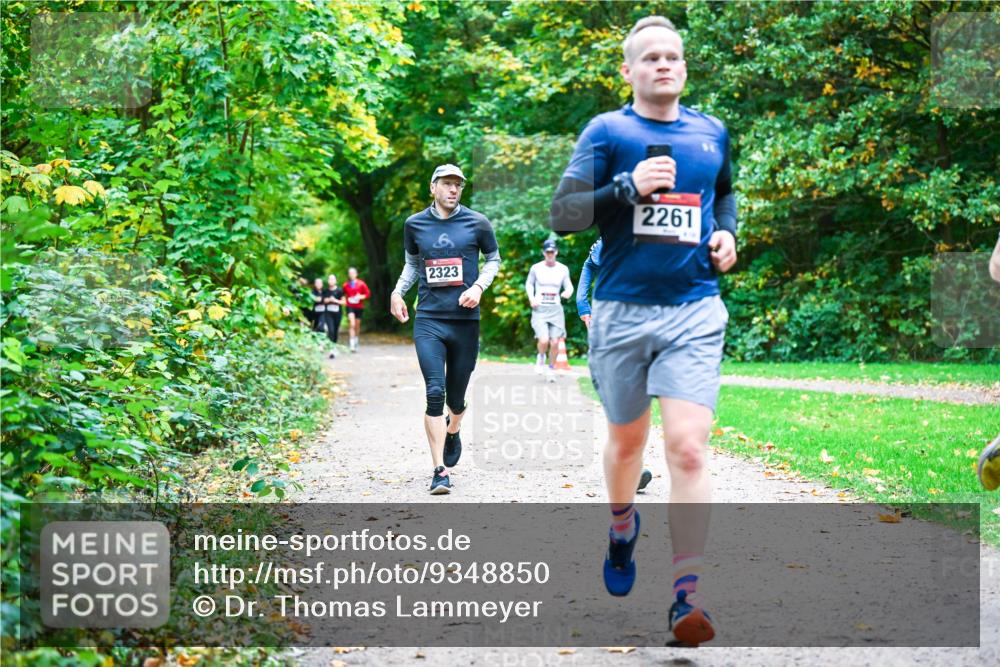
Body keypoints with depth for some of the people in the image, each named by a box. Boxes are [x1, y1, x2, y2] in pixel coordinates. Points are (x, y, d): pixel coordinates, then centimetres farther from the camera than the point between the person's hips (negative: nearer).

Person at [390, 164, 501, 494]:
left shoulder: (477, 223, 3)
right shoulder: (414, 224, 7)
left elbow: (493, 258, 14)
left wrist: (478, 286, -3)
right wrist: (398, 291, 6)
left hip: (465, 321, 0)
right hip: (428, 320, 0)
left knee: (456, 397, 8)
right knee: (435, 392, -14)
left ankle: (452, 433, 45)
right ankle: (440, 471, -11)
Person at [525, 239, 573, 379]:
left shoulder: (563, 269, 4)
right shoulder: (536, 268, 2)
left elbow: (569, 286, 9)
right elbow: (528, 283, 15)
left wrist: (568, 292, -15)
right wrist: (531, 298, -1)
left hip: (555, 309, 2)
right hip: (539, 309, -2)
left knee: (555, 343, -2)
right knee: (543, 340, -18)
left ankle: (551, 368, 20)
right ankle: (541, 357, 15)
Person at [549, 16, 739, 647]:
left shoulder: (712, 133, 10)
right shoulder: (607, 131, -1)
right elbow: (562, 214, -7)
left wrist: (726, 231, 10)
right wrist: (628, 188, -20)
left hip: (694, 313, 1)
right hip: (622, 311, -1)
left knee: (688, 447, -13)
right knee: (627, 438, 16)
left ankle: (687, 596, -13)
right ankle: (623, 526, 47)